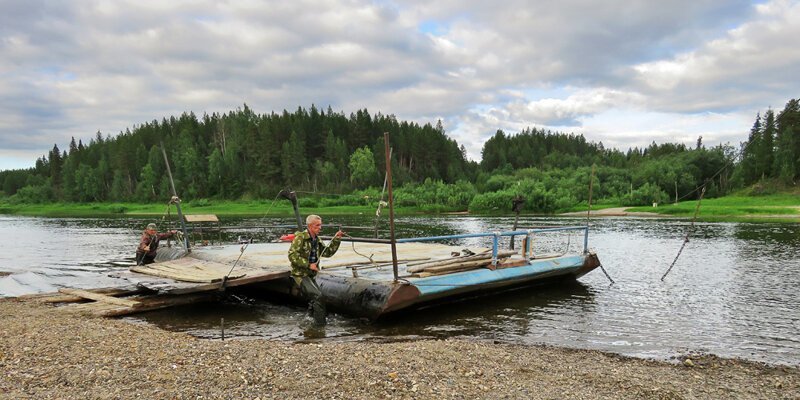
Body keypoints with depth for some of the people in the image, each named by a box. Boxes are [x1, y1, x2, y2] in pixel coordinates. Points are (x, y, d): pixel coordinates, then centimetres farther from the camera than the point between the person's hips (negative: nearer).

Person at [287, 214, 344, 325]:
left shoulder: (317, 240, 12)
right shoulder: (300, 237, -13)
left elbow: (327, 252, 11)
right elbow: (292, 255, -20)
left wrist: (336, 239, 0)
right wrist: (308, 265, -22)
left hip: (311, 275, 8)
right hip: (300, 275, -8)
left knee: (314, 300, 14)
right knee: (317, 296, -20)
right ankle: (321, 324, -14)